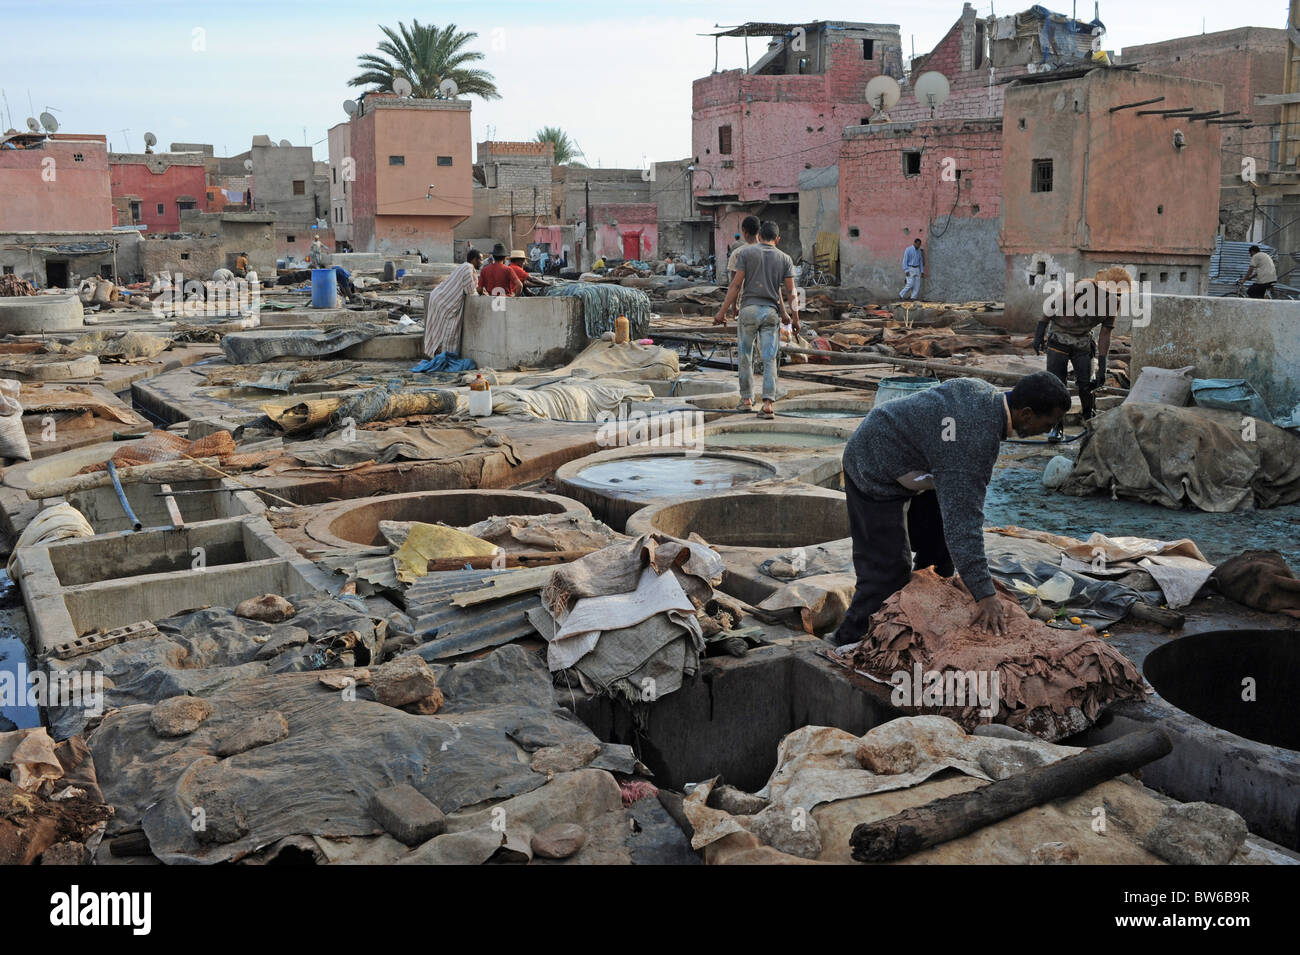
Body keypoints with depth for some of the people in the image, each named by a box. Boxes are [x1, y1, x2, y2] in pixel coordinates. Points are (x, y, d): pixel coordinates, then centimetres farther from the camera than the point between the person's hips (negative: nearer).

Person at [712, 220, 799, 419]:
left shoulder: (746, 252, 3)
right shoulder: (785, 259, 9)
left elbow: (736, 285, -3)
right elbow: (790, 291, 5)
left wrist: (723, 311, -2)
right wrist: (795, 318, 11)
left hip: (749, 308, -1)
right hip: (771, 311, 1)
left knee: (745, 356, 11)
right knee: (769, 359, 1)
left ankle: (747, 399, 16)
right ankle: (768, 403, -8)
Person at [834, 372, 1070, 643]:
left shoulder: (981, 389, -5)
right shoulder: (976, 442, -34)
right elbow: (964, 521, -37)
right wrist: (985, 594, -37)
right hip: (876, 475, -10)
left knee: (938, 550, 16)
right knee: (889, 571, -7)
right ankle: (851, 639, 7)